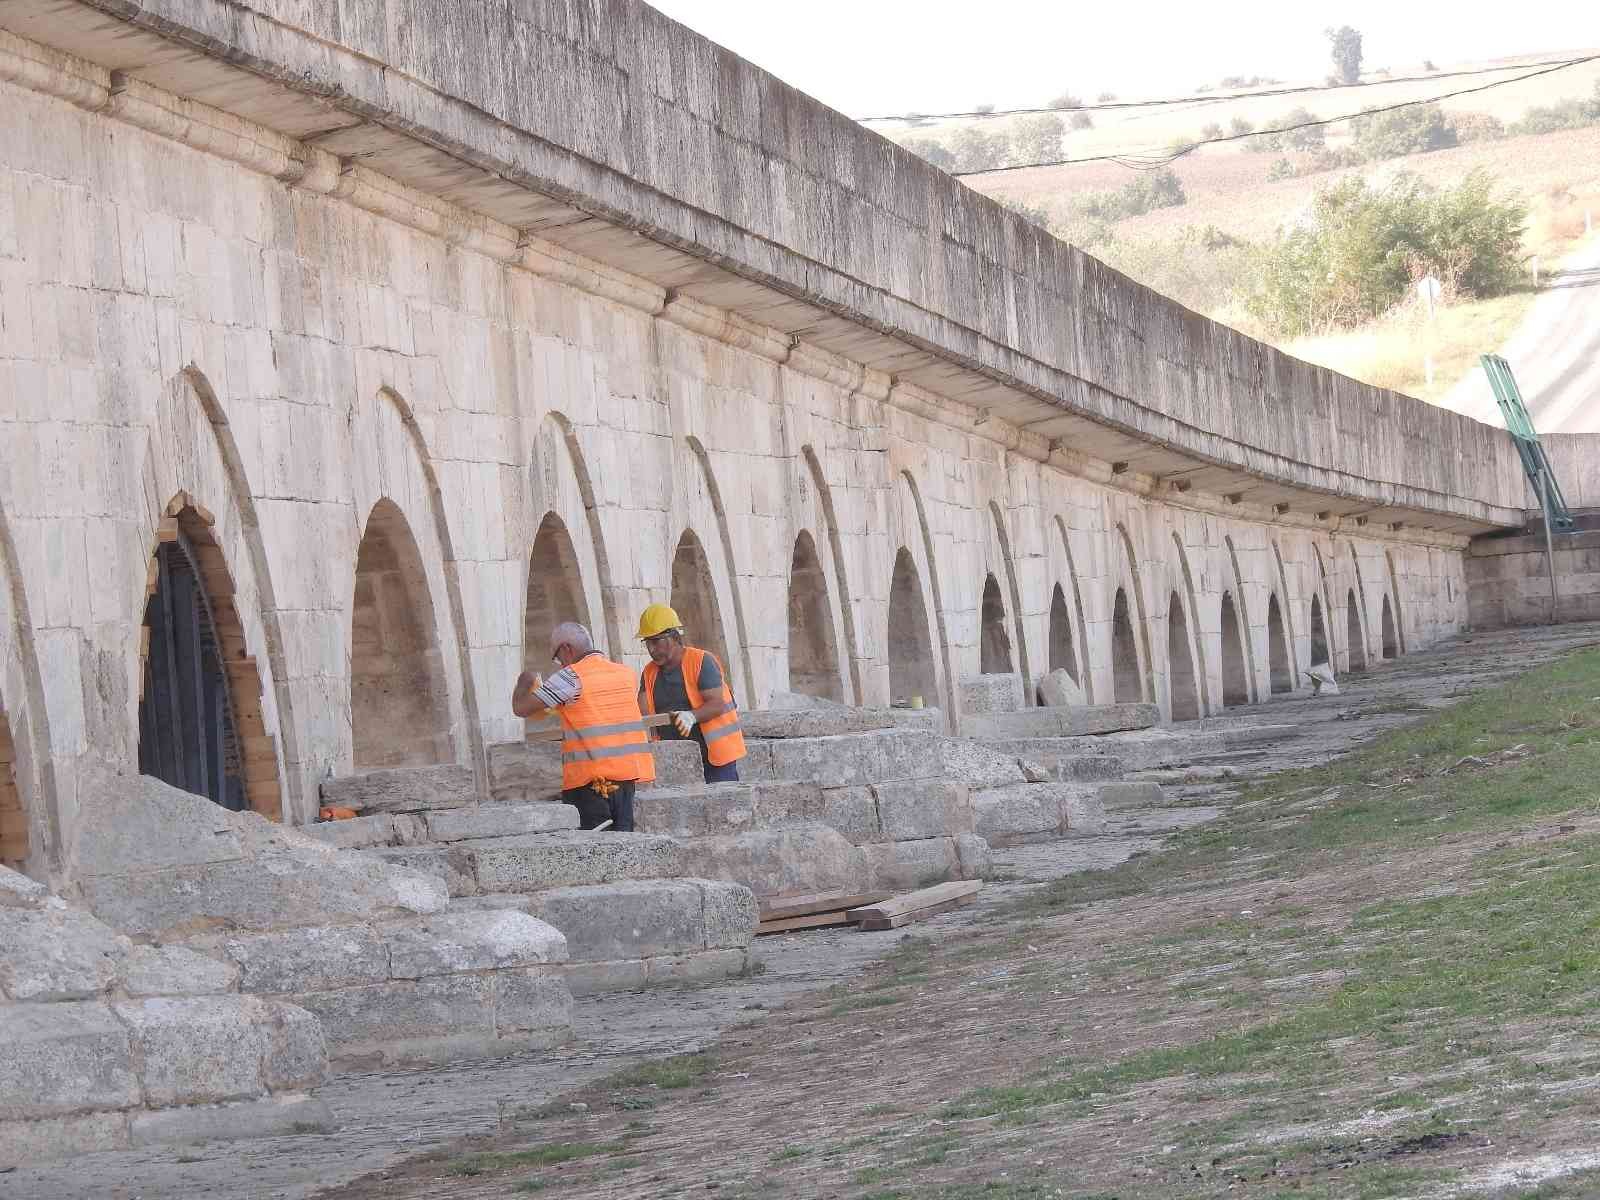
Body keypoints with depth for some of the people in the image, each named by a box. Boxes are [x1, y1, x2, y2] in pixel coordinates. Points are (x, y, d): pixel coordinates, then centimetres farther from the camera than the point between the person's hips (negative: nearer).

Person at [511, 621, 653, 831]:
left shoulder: (572, 677, -7)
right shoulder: (627, 674, 12)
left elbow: (521, 708, -5)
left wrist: (525, 682, 16)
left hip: (589, 780, -6)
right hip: (627, 776, 6)